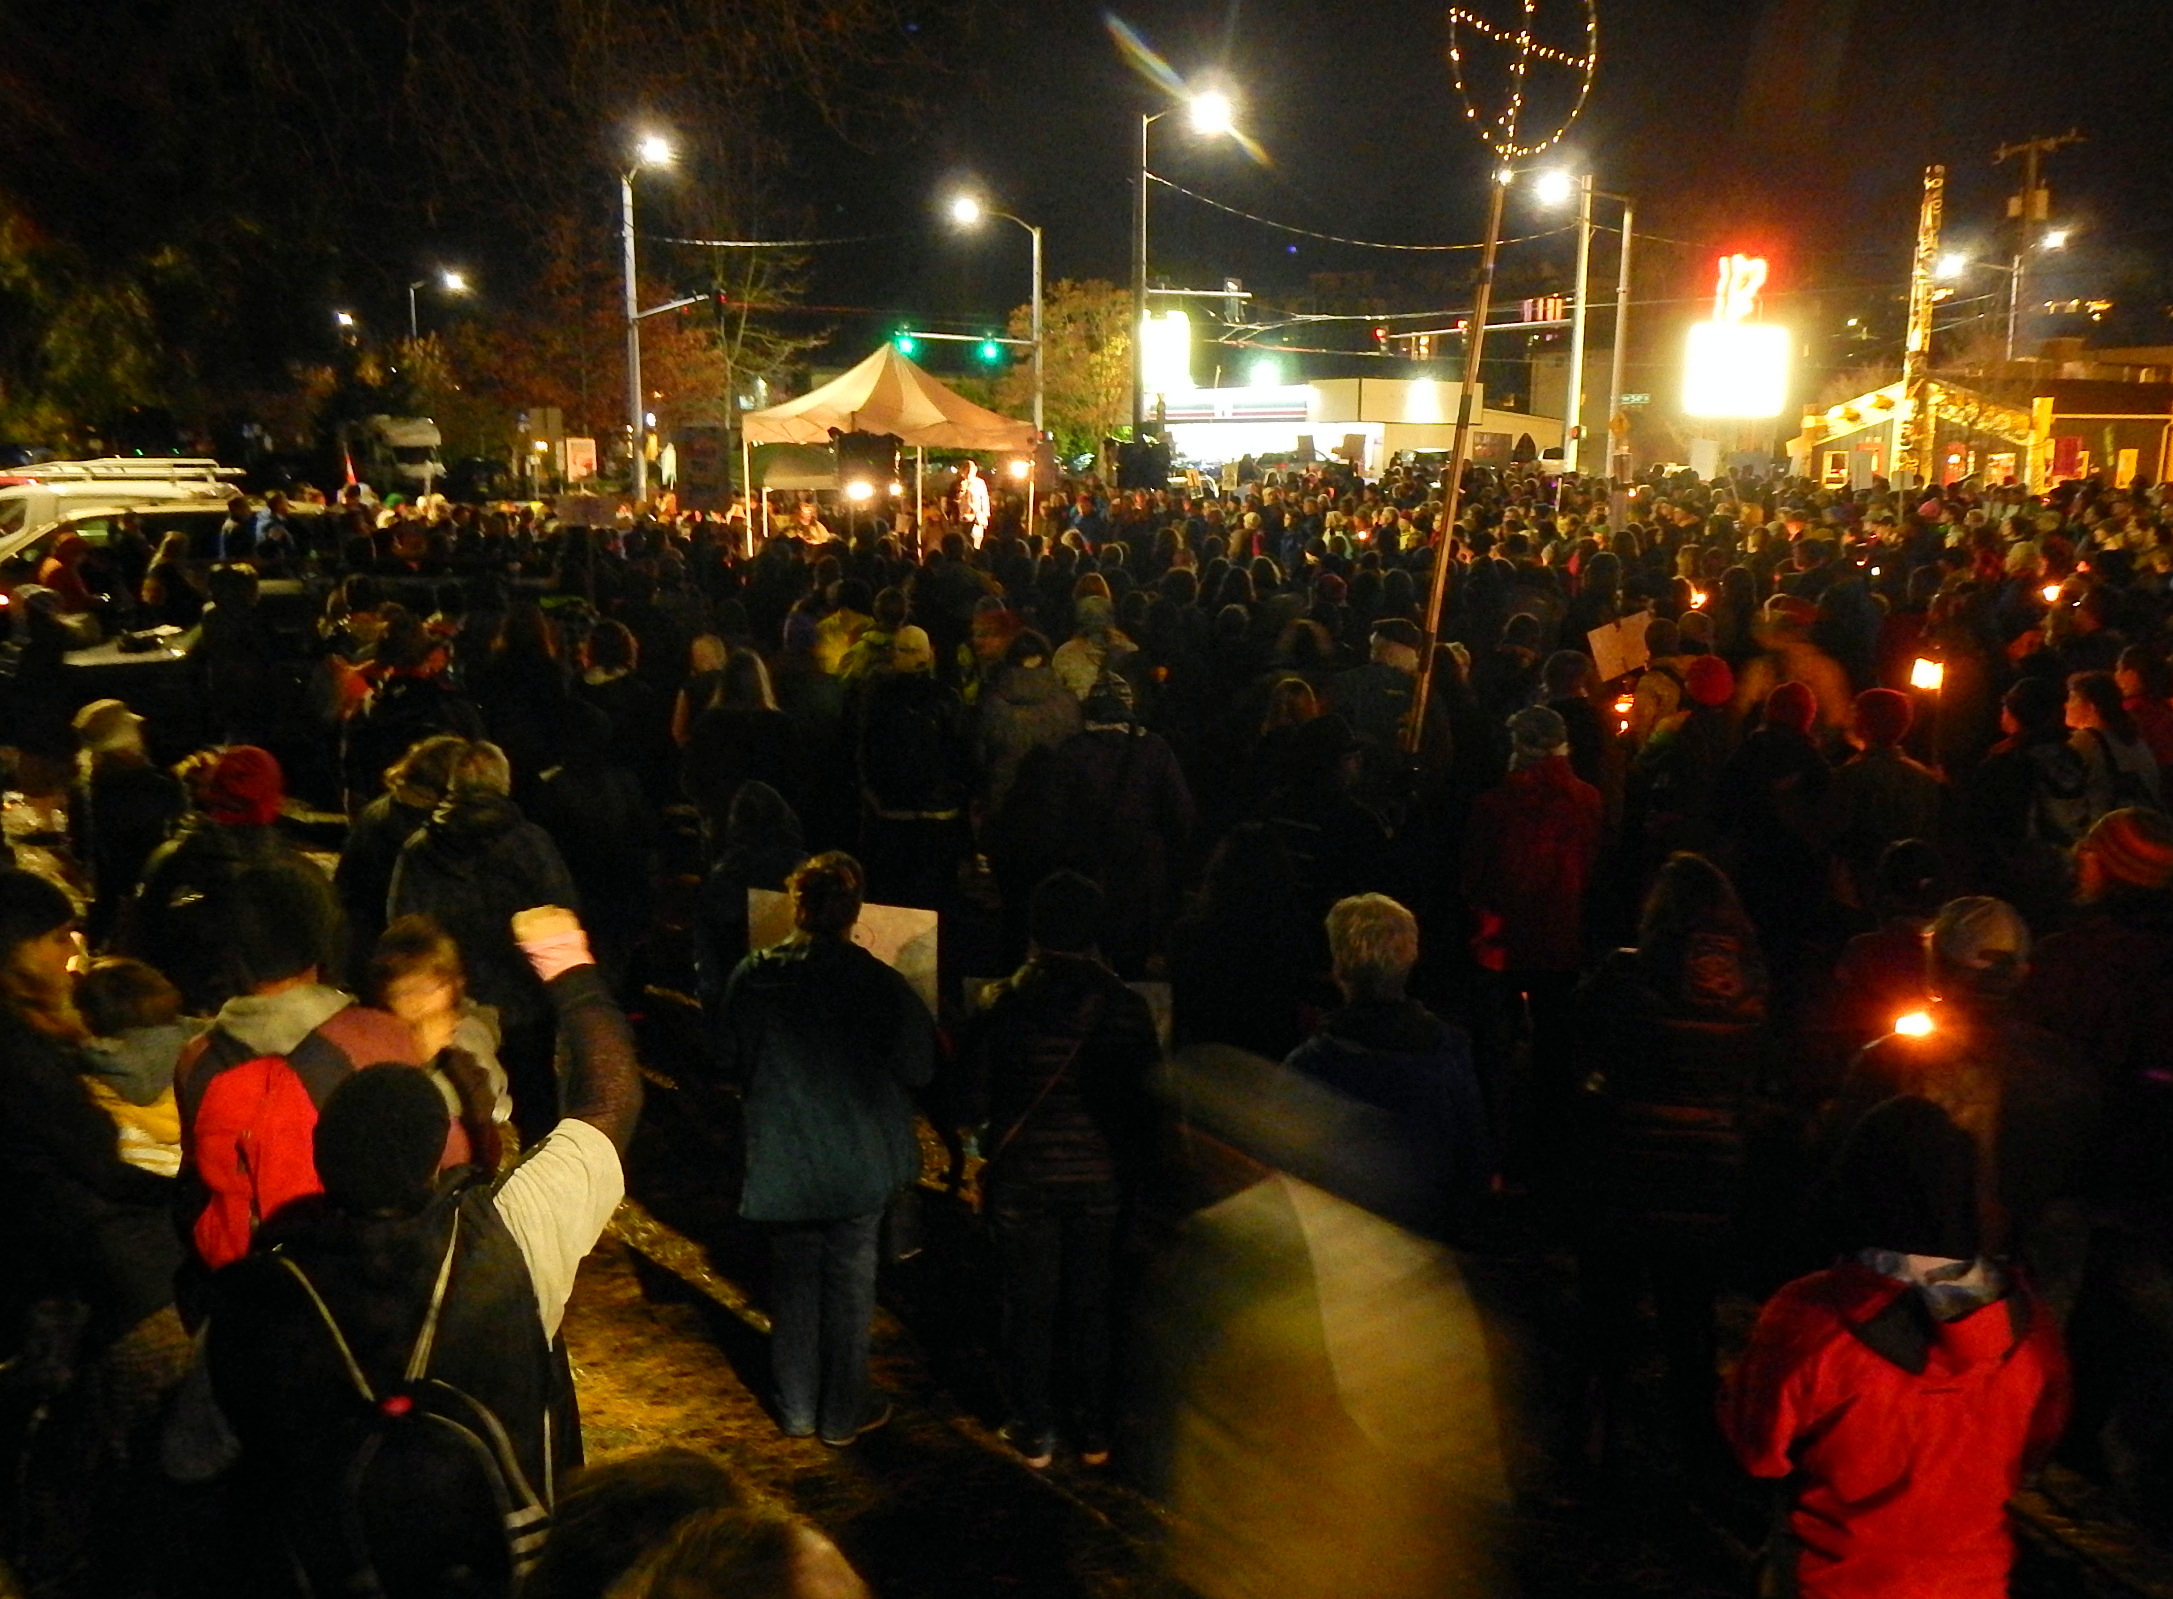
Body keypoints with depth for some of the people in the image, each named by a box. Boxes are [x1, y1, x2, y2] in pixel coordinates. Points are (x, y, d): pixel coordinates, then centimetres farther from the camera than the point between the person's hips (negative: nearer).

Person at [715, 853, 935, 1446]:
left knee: (792, 1281, 17)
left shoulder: (752, 978, -11)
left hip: (782, 1159, 2)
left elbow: (732, 1061, 1)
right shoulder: (880, 983, -17)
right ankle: (842, 1414, 24)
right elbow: (918, 1068, -9)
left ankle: (796, 1410, 29)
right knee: (850, 1283, 12)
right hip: (860, 1160, -2)